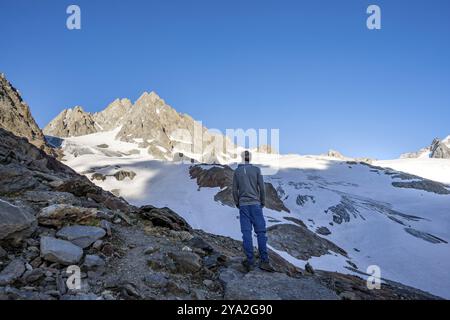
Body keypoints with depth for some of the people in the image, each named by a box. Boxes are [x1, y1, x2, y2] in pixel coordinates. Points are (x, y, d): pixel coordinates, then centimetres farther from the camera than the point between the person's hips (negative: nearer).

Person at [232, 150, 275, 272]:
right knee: (261, 231, 2)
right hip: (255, 204, -1)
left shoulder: (237, 171, 4)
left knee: (246, 233, 2)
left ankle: (250, 262, 4)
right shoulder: (256, 170, 0)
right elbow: (261, 188, -1)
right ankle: (264, 261, -1)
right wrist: (262, 203, 10)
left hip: (243, 205, 1)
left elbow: (234, 190, 5)